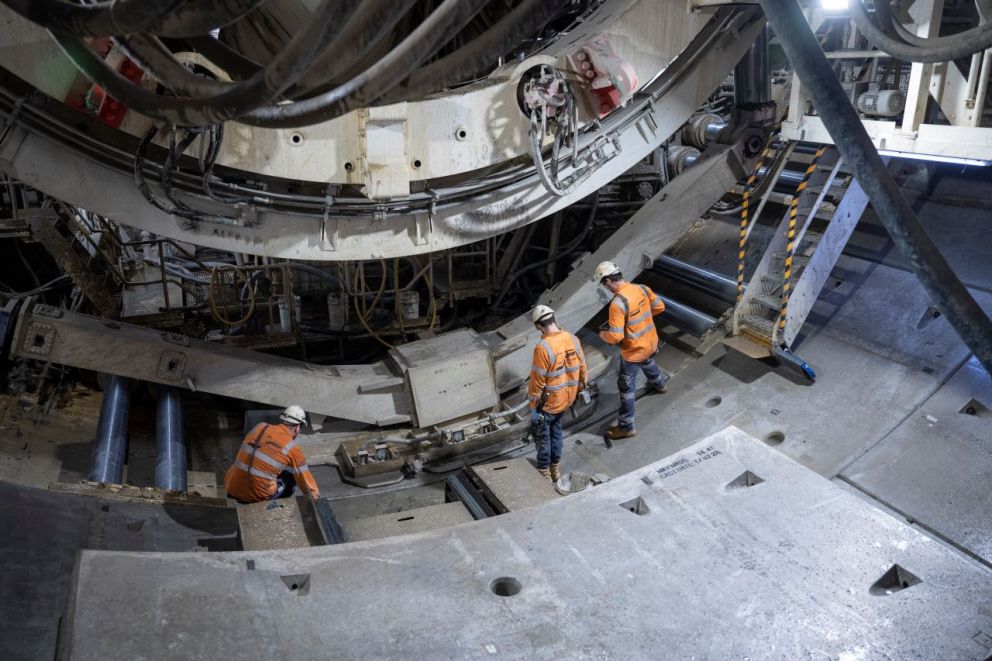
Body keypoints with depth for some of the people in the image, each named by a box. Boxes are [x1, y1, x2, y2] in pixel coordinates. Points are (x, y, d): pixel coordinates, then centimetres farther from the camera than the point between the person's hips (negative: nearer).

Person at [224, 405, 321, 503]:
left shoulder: (260, 427, 8)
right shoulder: (293, 449, -5)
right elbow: (305, 479, 5)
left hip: (231, 488, 5)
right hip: (256, 496, -5)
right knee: (290, 478, 19)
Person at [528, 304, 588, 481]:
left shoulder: (543, 348, -27)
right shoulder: (573, 339, -8)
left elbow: (537, 382, -21)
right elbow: (582, 369, 2)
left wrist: (533, 407, -11)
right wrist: (580, 390, 17)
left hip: (548, 402, -6)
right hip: (568, 399, 6)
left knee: (542, 434, 15)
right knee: (556, 428, 27)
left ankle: (544, 471, 30)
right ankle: (555, 466, 38)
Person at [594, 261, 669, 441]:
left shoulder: (617, 303, -32)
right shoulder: (642, 288, -10)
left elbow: (615, 336, -31)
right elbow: (659, 307, 5)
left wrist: (603, 334, -10)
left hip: (633, 351, -8)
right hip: (651, 342, 8)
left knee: (626, 387, 8)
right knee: (648, 362, 40)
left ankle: (626, 427, 19)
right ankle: (660, 384, 69)